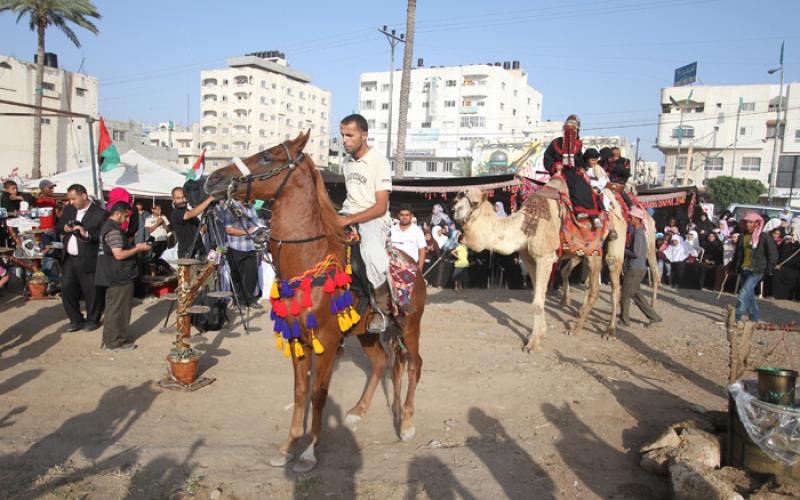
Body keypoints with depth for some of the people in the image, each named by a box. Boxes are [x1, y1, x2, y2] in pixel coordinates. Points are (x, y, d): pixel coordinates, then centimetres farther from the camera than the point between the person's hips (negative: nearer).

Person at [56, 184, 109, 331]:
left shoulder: (100, 213, -9)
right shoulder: (68, 210, 11)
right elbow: (57, 228, 17)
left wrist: (87, 233, -26)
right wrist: (64, 228, -5)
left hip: (88, 261, -6)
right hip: (69, 259, 6)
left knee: (92, 292, 3)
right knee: (66, 288, 7)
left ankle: (92, 320, 22)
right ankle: (76, 319, 22)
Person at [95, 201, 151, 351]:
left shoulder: (108, 226, 14)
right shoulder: (113, 230, -19)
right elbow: (119, 255, -24)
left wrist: (135, 247, 13)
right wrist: (138, 249, -15)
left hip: (115, 276, 11)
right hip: (119, 277, -11)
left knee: (114, 309, 17)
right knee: (117, 310, -2)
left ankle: (111, 340, 26)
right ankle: (114, 342, 6)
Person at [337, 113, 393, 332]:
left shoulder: (379, 162, -9)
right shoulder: (347, 161, 13)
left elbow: (381, 207, -16)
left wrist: (349, 220, -25)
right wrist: (341, 216, 11)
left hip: (374, 218, -7)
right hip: (348, 215, 8)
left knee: (372, 252, -38)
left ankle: (381, 307, -15)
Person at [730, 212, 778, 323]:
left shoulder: (764, 238, -6)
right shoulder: (742, 237, 10)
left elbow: (773, 255, -4)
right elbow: (737, 254, 18)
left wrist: (768, 270, -7)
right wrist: (733, 267, 12)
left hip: (756, 271, -6)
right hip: (744, 270, 6)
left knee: (744, 294, -16)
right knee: (749, 295, 14)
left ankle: (736, 317, -15)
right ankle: (755, 316, 27)